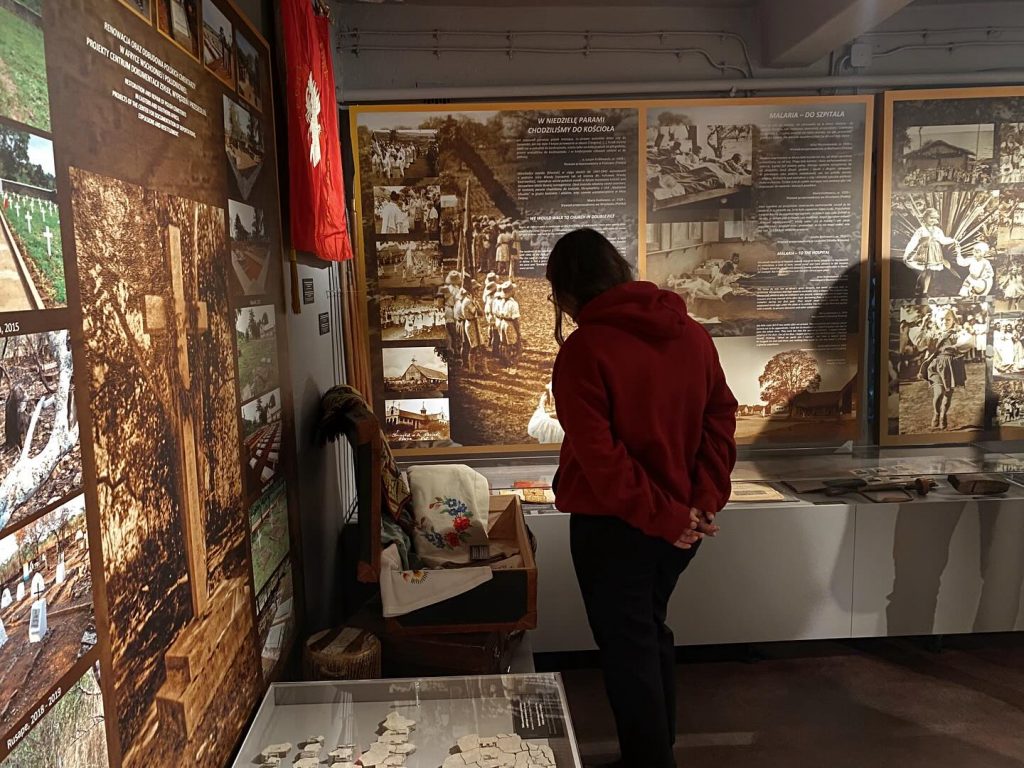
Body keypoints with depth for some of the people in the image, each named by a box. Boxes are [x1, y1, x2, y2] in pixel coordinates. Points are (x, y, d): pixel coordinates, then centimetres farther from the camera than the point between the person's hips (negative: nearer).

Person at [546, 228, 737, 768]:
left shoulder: (584, 349, -18)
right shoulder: (691, 333, 1)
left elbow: (598, 455, -22)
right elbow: (721, 416, 2)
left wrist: (664, 517, -15)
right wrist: (705, 501, -2)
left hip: (613, 525, -7)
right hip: (681, 521, 7)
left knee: (627, 650, 10)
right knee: (651, 634, 24)